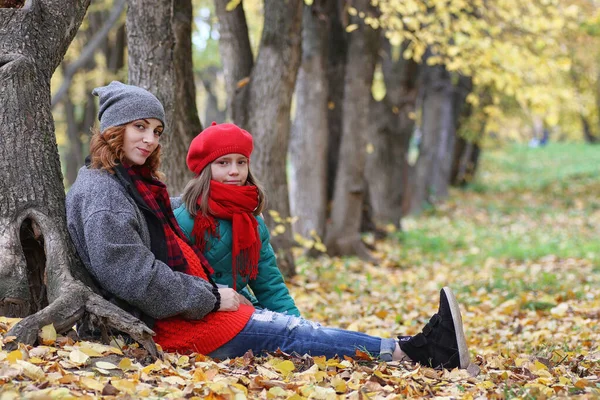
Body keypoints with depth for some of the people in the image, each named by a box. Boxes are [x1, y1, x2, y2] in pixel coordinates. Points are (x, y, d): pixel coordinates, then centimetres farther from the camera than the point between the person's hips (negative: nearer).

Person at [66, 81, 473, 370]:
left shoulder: (135, 183, 20)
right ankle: (408, 351, -13)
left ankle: (415, 348, -11)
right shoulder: (101, 192, -14)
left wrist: (211, 291, 9)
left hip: (186, 306, 10)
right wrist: (211, 298, -15)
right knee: (288, 332, -12)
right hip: (169, 322, -10)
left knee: (287, 324, -3)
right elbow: (131, 276, -22)